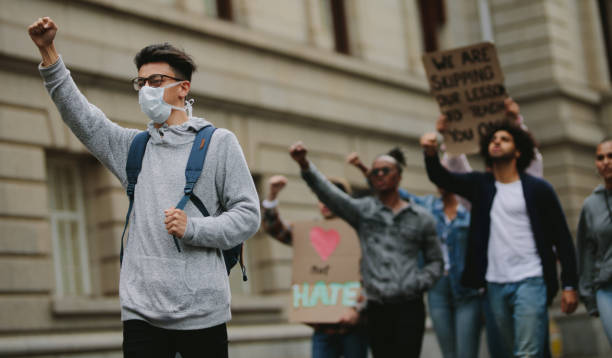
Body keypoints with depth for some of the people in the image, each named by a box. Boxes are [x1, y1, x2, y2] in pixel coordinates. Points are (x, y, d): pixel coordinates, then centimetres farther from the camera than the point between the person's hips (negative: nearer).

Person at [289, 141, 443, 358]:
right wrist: (304, 165, -26)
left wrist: (419, 284, -4)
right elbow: (328, 193, -10)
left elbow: (435, 261, 16)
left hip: (409, 307, -1)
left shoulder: (422, 218, 9)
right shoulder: (363, 211, 6)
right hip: (377, 309, 1)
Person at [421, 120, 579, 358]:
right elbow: (441, 178, -4)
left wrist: (570, 285, -6)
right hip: (495, 285, 4)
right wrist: (431, 153, -27)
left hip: (530, 282, -4)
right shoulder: (480, 184, 10)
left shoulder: (537, 189, 1)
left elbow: (562, 238, 0)